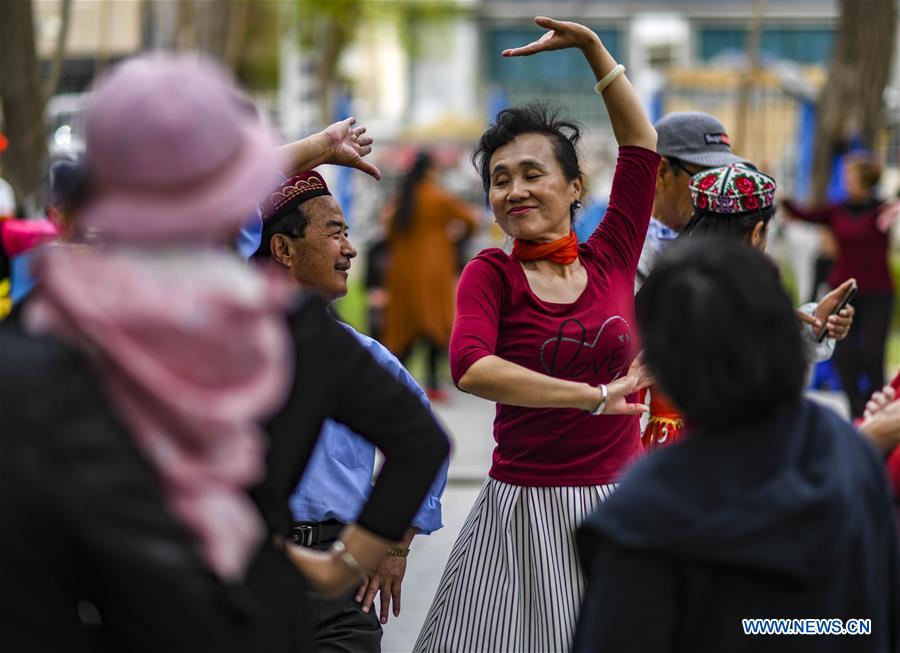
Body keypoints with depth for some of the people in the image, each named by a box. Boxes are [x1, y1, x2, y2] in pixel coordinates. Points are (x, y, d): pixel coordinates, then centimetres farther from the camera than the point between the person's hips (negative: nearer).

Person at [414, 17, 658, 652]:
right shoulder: (492, 274, -2)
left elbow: (641, 143, 12)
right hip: (523, 507, -2)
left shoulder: (610, 260, 6)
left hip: (618, 503, 2)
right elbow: (471, 366, -21)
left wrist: (593, 48, 11)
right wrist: (595, 396, -22)